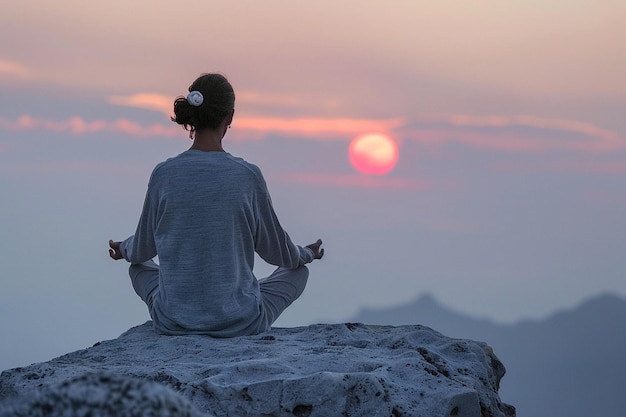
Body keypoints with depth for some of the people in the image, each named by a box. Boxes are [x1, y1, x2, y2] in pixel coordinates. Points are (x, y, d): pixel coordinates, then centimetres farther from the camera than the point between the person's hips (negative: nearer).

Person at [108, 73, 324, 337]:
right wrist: (306, 254, 26)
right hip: (239, 322, -1)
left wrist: (123, 250, 32)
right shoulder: (247, 176, -11)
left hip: (173, 321, 1)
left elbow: (143, 249, 7)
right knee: (298, 271, 26)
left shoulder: (163, 175, -7)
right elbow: (276, 250, 3)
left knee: (139, 269, 34)